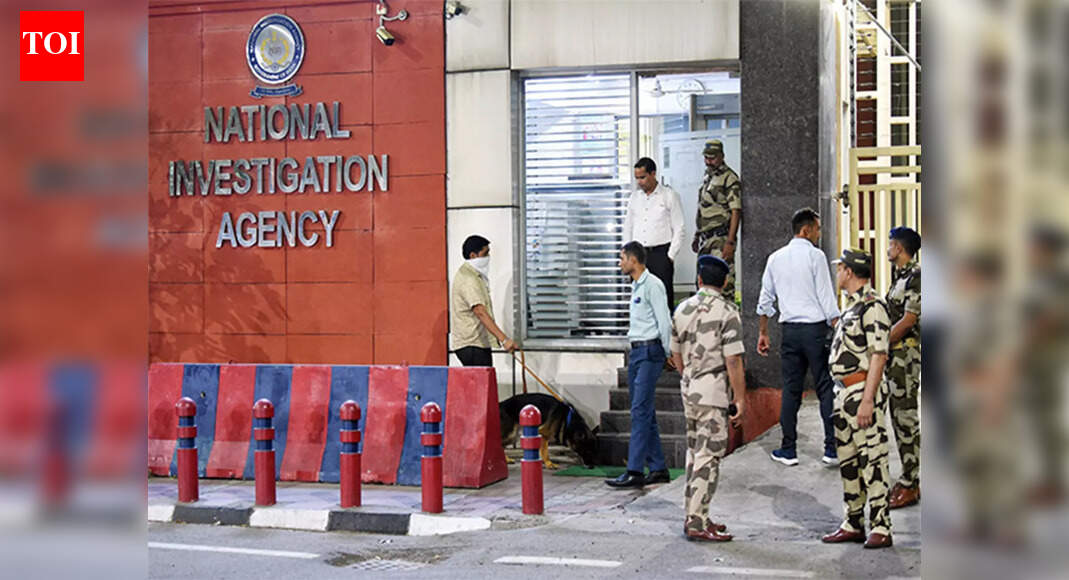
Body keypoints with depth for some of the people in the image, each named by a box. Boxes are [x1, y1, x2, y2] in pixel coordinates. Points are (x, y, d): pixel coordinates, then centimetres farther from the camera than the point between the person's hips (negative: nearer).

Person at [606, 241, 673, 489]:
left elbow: (664, 322, -12)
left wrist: (667, 354, -7)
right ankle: (658, 468, 14)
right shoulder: (636, 286, 18)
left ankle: (634, 471, -17)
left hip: (650, 351, -10)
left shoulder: (652, 285, -11)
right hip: (636, 351, 10)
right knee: (644, 412, 9)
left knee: (640, 411, -14)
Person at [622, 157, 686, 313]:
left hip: (661, 252, -4)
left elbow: (679, 230, -1)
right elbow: (628, 228, 20)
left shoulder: (669, 195, 1)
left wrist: (670, 256, -8)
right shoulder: (635, 196, 15)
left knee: (664, 295, -7)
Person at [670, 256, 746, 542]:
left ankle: (694, 515, 20)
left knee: (694, 453, 15)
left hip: (688, 389, 7)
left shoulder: (682, 309, 8)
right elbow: (733, 362, -15)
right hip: (714, 392, -7)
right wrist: (740, 400, -10)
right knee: (708, 456, -4)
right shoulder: (727, 312, -11)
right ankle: (697, 522, -5)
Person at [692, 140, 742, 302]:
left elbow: (736, 212, -16)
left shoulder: (729, 178, -11)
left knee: (724, 281, -10)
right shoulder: (707, 177, 16)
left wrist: (730, 242, -22)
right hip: (706, 238, 9)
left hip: (721, 238, -9)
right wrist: (697, 237, 21)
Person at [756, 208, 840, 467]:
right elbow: (827, 298, -9)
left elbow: (765, 300, 14)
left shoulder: (775, 258, 10)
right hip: (816, 328, -5)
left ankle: (788, 450, 11)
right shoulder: (815, 255, -6)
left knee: (791, 390, 8)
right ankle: (832, 448, -1)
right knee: (826, 388, 0)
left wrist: (763, 333, 21)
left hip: (790, 330, 5)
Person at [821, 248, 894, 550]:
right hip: (845, 391, 10)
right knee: (848, 460, 13)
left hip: (863, 392, -10)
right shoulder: (852, 305, 17)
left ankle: (881, 527, -2)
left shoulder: (872, 306, -14)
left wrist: (867, 400, -23)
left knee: (872, 460, -7)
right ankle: (853, 524, 21)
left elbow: (879, 356, -19)